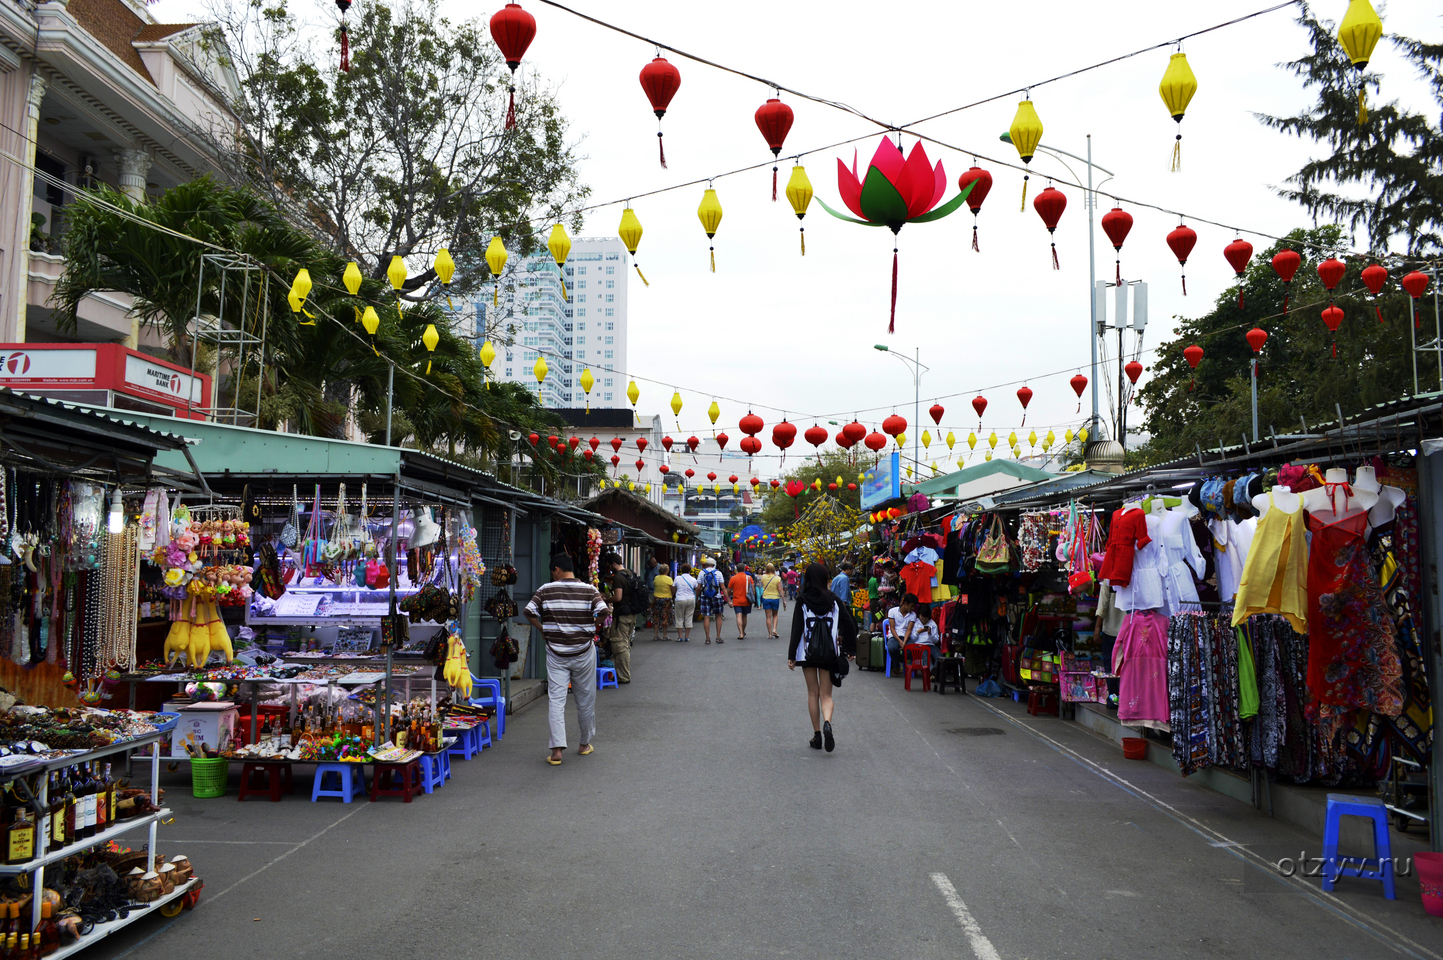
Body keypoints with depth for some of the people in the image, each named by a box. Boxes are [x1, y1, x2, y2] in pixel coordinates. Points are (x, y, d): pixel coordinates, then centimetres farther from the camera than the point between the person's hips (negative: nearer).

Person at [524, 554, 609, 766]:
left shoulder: (546, 590, -2)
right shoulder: (589, 590, -4)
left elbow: (529, 612, -6)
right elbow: (603, 612, -16)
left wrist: (543, 629, 6)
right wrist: (593, 627, 1)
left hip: (556, 653, 0)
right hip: (583, 652, 0)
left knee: (556, 700, 0)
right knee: (585, 699, 14)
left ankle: (557, 750, -10)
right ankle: (585, 744, 28)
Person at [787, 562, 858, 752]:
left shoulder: (803, 601, -6)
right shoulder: (833, 600, 1)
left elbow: (797, 628, -8)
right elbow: (849, 624, 0)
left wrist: (791, 655, -4)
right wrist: (851, 650, 8)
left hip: (808, 651, -1)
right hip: (829, 652, 1)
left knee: (813, 693, 10)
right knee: (826, 694, 7)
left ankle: (817, 736, 11)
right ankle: (827, 723, -22)